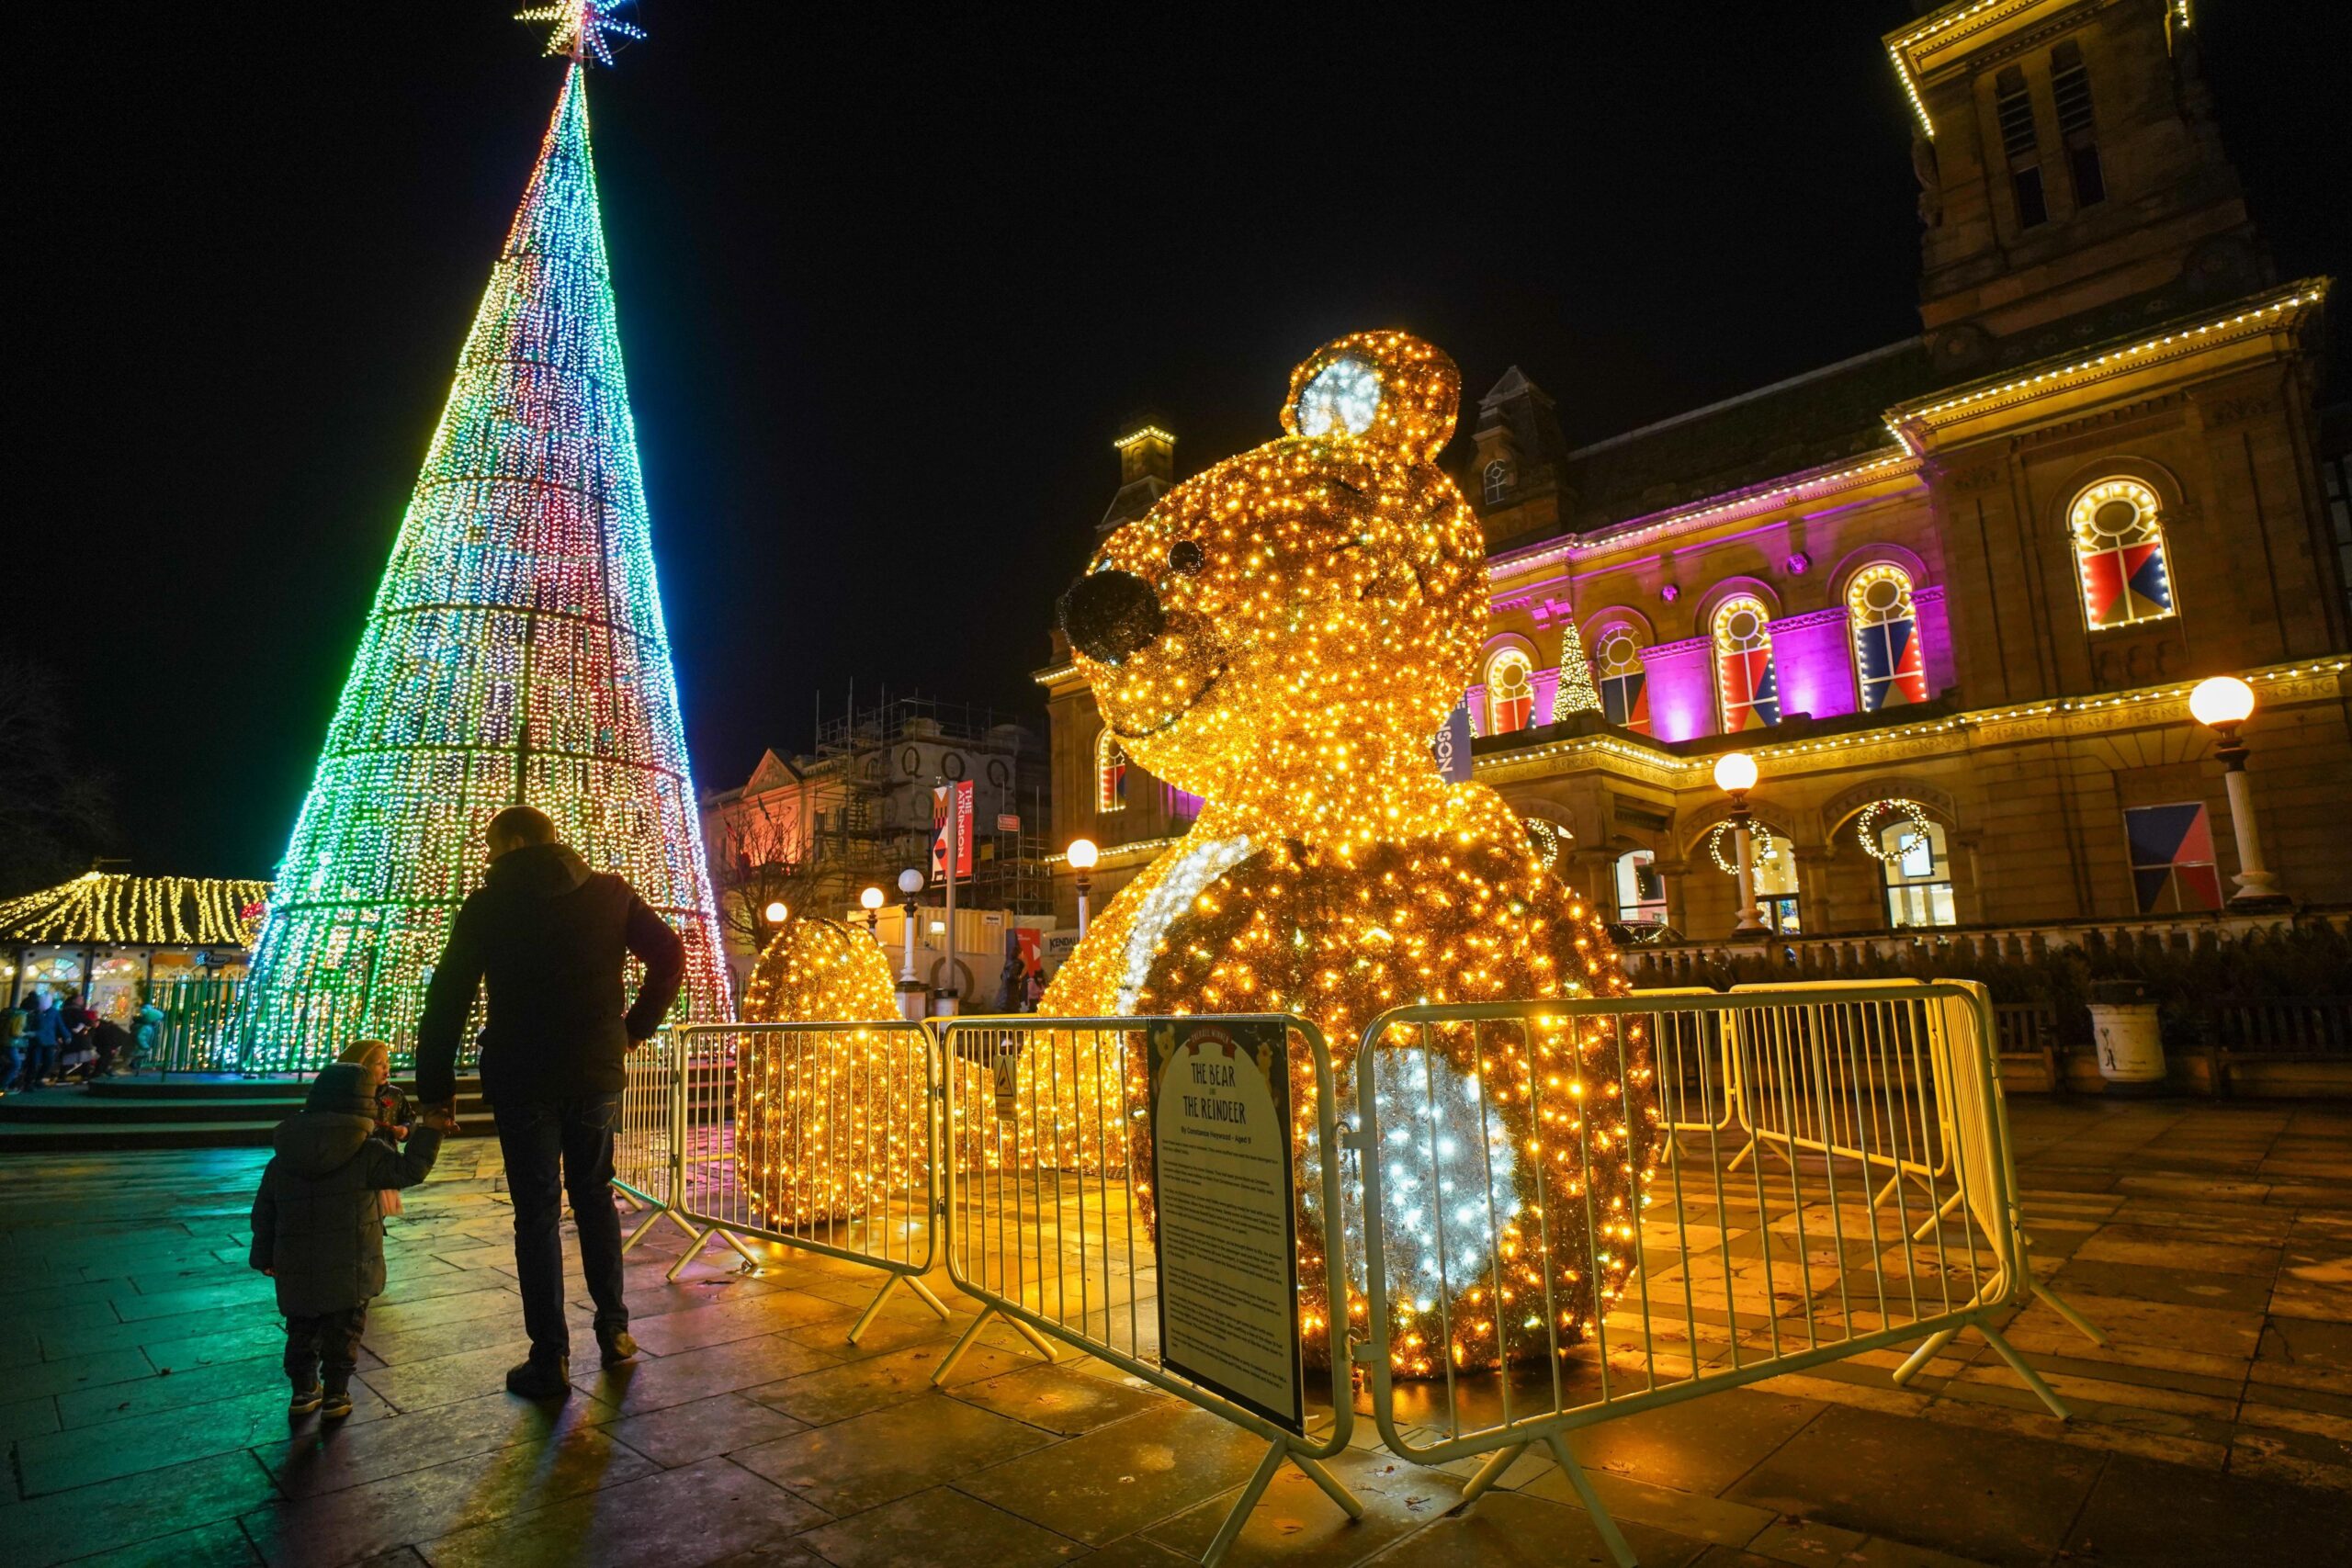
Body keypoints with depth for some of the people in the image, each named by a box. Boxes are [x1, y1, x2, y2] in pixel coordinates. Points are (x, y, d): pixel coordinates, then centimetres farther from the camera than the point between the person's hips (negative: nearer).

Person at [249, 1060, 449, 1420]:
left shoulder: (282, 1160, 5)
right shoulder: (366, 1153, -13)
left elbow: (264, 1211, 11)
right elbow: (409, 1169, -14)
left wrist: (265, 1256, 21)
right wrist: (430, 1132, -10)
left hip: (297, 1271, 4)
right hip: (349, 1269, -4)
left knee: (302, 1330, 20)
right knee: (344, 1330, 9)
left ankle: (303, 1390, 28)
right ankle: (335, 1394, 14)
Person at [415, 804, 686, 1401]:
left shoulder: (486, 905, -2)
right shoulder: (609, 892, 3)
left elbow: (447, 998, -4)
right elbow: (670, 956, 0)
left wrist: (435, 1085, 3)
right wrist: (637, 1025, 11)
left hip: (521, 1078, -2)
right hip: (598, 1074, 3)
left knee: (537, 1210, 6)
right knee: (593, 1193, 19)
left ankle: (550, 1359, 10)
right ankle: (614, 1328, 22)